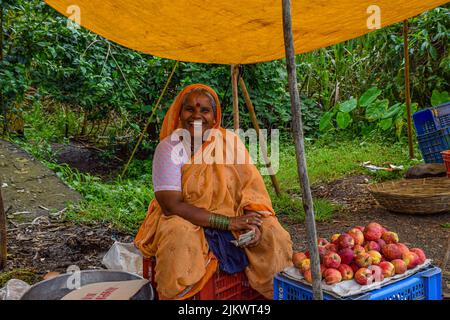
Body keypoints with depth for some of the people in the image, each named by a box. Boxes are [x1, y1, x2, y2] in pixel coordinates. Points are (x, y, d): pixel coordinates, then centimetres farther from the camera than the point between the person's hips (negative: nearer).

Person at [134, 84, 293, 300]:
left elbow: (252, 184, -6)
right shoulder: (169, 147, -12)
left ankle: (274, 290, 9)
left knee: (272, 236, -16)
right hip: (184, 222, -3)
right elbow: (172, 205, -19)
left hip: (233, 219, 3)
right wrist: (228, 222, -23)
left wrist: (253, 222, -26)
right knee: (182, 243, -33)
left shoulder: (229, 141, -2)